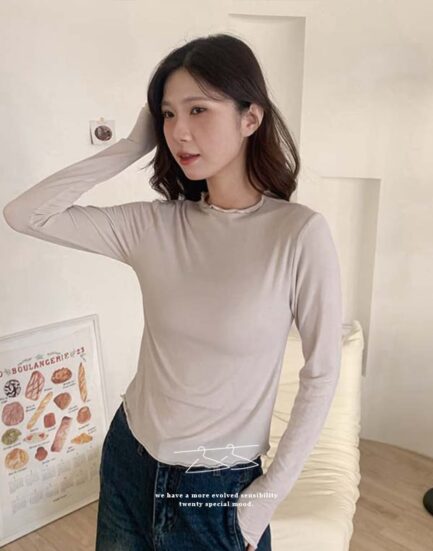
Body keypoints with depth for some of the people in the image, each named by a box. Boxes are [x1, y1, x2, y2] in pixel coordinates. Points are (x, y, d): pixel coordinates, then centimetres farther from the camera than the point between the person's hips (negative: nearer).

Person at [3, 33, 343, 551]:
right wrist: (131, 146, -12)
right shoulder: (153, 226, -8)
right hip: (127, 461, 4)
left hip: (219, 490, -3)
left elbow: (321, 373, -11)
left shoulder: (300, 233, -19)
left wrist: (273, 489, -8)